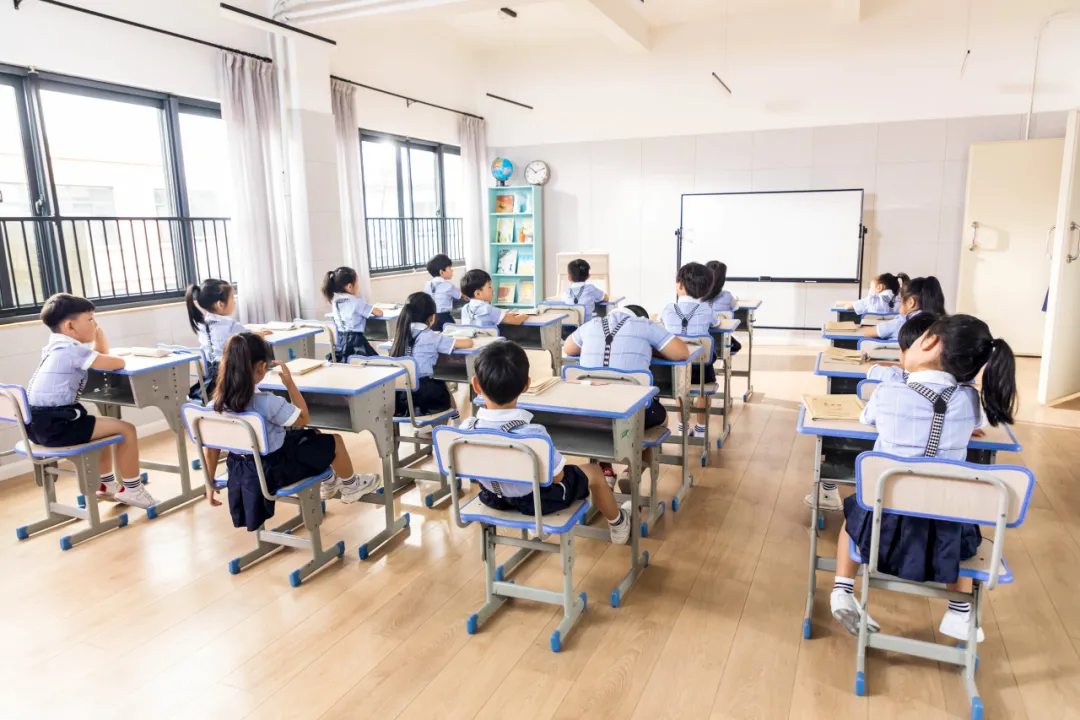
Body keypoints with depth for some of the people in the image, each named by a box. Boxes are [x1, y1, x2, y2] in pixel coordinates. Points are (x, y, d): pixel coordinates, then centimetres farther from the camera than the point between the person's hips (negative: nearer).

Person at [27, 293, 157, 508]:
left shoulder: (58, 347, 17)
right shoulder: (72, 350, -15)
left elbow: (101, 356, 27)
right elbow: (118, 363, -14)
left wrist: (97, 331, 14)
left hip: (41, 422, 11)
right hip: (55, 425, -11)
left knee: (102, 425, 31)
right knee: (126, 429, -9)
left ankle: (107, 485, 38)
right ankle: (132, 490, 3)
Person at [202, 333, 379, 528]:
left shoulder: (218, 402, -12)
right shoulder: (266, 402, -31)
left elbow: (212, 447, -3)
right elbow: (303, 419, -14)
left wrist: (210, 483, 9)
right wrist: (289, 383, -13)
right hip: (275, 469, -7)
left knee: (310, 435, 28)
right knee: (334, 440, 13)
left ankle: (328, 481, 47)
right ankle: (350, 486, 39)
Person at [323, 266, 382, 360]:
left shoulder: (334, 301, 8)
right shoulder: (356, 302, -11)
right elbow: (379, 313, -8)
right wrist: (374, 310, 14)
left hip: (340, 341, 7)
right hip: (355, 340, -7)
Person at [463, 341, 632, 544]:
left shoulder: (466, 429, -22)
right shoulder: (533, 434, -36)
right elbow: (557, 476, -21)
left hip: (491, 497, 5)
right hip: (536, 501, -4)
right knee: (594, 472, 20)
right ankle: (618, 524, 47)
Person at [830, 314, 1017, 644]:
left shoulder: (888, 393, -10)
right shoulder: (971, 400, -6)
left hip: (887, 527, -2)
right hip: (943, 533, 2)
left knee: (854, 510, 32)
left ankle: (843, 592, 20)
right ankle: (960, 615, 33)